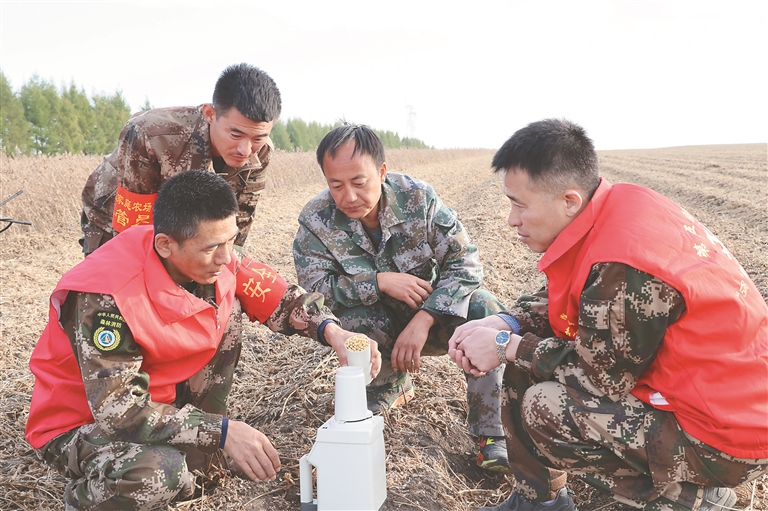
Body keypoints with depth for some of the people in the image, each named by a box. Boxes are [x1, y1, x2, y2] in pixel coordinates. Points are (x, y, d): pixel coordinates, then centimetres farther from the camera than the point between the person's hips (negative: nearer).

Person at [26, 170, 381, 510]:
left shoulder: (213, 259, -15)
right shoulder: (106, 299, -34)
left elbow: (279, 298, -3)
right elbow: (119, 409, -33)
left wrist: (331, 329, -22)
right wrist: (223, 431, -32)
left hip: (158, 398, 7)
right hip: (81, 422, -7)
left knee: (226, 309, -8)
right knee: (159, 474, -37)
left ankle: (201, 449, 4)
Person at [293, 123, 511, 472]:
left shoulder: (417, 198, -17)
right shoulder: (315, 220, -15)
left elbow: (465, 262, -20)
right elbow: (313, 287, -19)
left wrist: (423, 320, -32)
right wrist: (380, 282, -29)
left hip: (428, 316, 0)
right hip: (375, 326, 0)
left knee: (483, 309, -28)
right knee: (352, 321, -33)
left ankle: (491, 435, -19)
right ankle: (391, 386, 3)